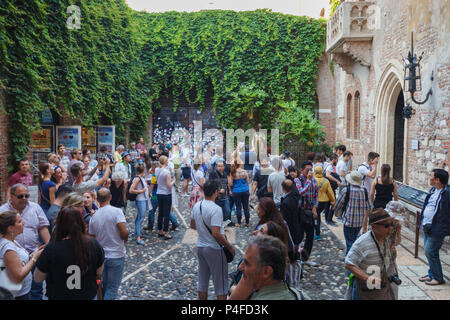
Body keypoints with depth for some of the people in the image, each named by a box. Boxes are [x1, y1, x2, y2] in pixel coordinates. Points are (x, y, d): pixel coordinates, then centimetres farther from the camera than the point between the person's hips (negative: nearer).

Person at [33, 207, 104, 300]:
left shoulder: (52, 248, -23)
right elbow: (99, 275, -5)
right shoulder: (94, 244, -17)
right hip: (89, 296, 1)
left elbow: (38, 278, -10)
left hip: (58, 296, -1)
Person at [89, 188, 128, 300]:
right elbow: (124, 233, -23)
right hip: (116, 256, -5)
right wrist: (125, 238, -2)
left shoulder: (93, 217, -1)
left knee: (104, 286, 22)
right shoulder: (116, 211, -16)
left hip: (101, 256, 5)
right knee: (112, 289, 5)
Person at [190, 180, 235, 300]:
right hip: (214, 249, -7)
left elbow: (193, 225, 13)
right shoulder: (216, 209, -23)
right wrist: (230, 246, -15)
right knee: (220, 284, 7)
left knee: (202, 281, 19)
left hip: (200, 246, 8)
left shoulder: (197, 206, 0)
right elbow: (216, 234, -26)